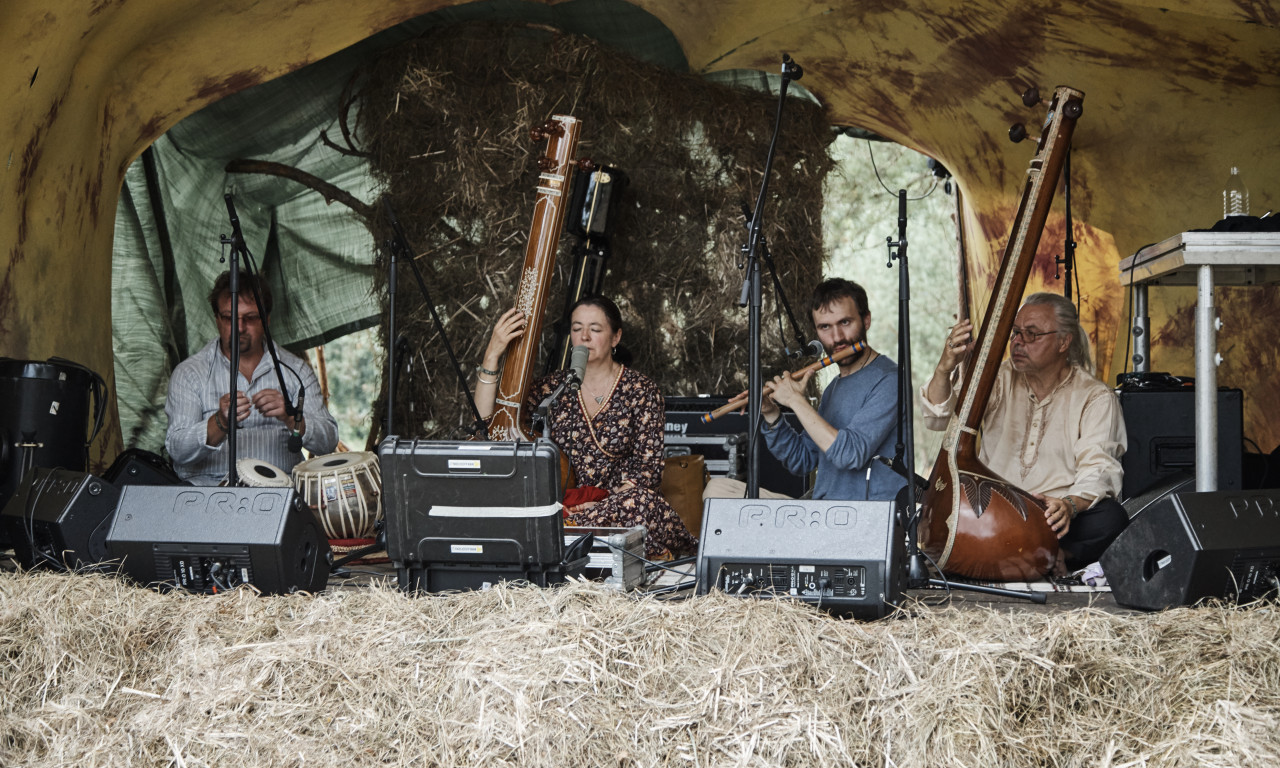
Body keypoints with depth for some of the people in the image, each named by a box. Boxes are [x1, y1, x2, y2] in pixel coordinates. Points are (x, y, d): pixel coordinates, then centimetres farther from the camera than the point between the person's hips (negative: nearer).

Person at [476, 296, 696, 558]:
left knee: (643, 502, -38)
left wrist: (604, 504, -16)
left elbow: (648, 467, -1)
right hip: (561, 505, 2)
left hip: (617, 504, -1)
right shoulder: (553, 387, 11)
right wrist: (492, 355, -6)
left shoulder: (641, 390, 5)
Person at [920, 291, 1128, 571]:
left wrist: (1069, 505, -32)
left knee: (1111, 518, -33)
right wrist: (945, 369, -19)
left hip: (1053, 516, -2)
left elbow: (1098, 467, -11)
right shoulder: (999, 380, 11)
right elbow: (938, 418, 1)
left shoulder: (1096, 397, 2)